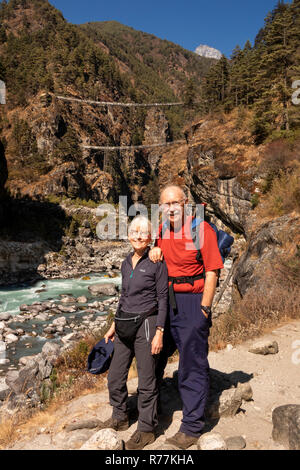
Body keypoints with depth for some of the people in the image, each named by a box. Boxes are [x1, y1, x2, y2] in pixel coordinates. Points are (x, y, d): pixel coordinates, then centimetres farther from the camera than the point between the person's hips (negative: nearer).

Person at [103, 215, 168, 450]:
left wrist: (159, 332, -14)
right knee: (115, 376, 15)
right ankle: (120, 418, 37)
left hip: (145, 324, -7)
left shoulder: (157, 262, -9)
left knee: (146, 380, 4)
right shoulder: (126, 263, 10)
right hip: (125, 326, 7)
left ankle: (146, 430, 23)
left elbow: (163, 298, -10)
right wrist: (114, 325, 19)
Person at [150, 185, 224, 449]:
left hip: (192, 302, -7)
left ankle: (191, 428, 19)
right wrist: (155, 250, 0)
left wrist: (204, 309, -15)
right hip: (163, 301, 7)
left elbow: (212, 272, -12)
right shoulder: (161, 230, 7)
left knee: (193, 366, 3)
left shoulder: (201, 229, -11)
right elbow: (149, 243, 26)